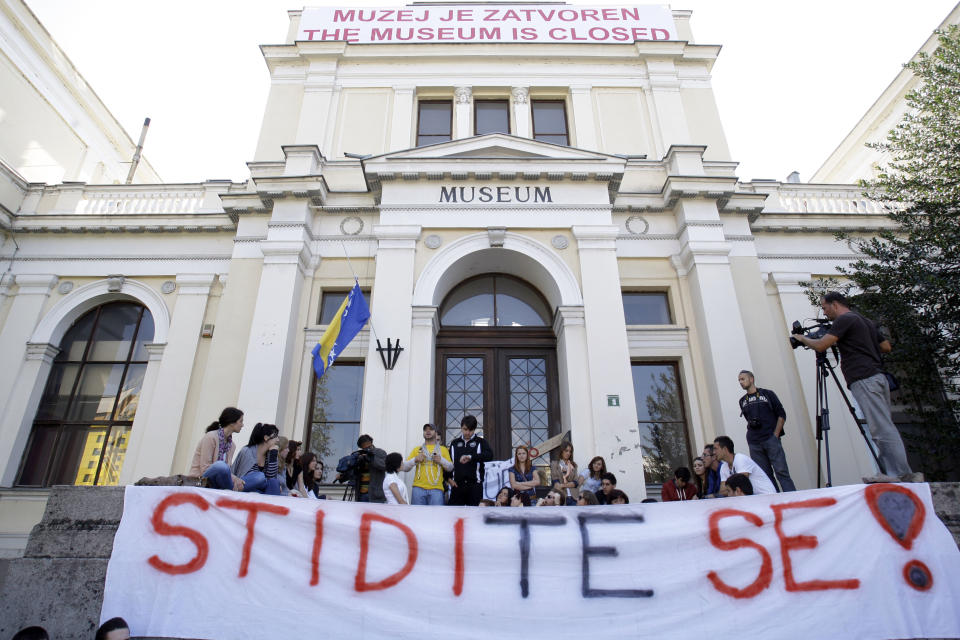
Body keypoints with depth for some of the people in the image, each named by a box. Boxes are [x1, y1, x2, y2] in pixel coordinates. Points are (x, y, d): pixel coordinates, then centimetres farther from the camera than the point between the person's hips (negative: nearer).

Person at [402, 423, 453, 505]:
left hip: (436, 489, -1)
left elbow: (450, 468, 12)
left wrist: (441, 460, -4)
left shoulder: (443, 449, 17)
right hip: (419, 488, 1)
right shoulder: (417, 449, 18)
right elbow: (405, 467, 13)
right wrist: (415, 460, -4)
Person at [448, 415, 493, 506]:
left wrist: (471, 457, -24)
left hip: (475, 484, -2)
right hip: (457, 484, 2)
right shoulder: (454, 443, 13)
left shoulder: (480, 442, 5)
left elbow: (490, 455, -13)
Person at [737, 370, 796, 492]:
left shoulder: (767, 394, 5)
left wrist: (775, 435, -5)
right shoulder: (742, 401, 15)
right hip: (754, 443, 4)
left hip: (771, 439, -3)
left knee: (781, 471, -8)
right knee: (765, 475, 3)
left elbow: (781, 415, 3)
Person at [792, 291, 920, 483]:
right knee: (885, 428, 9)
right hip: (878, 377, 10)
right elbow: (886, 347, 28)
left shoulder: (845, 320, -6)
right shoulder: (866, 321, 23)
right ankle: (903, 474, 10)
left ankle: (901, 474, -10)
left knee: (882, 429, -10)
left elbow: (820, 346, -13)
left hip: (864, 380, -10)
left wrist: (803, 338, 6)